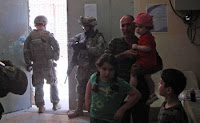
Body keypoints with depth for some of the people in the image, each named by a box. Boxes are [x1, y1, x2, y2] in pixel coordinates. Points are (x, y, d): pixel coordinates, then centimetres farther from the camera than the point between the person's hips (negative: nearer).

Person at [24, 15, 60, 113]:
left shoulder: (30, 36, 0)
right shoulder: (47, 35, -8)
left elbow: (26, 50, 0)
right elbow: (56, 47, -8)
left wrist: (28, 63, 9)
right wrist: (56, 57, 7)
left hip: (36, 65, 2)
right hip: (48, 64, -2)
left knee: (38, 86, 10)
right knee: (53, 84, 14)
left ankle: (40, 107, 10)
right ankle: (55, 104, 18)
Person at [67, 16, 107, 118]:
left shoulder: (98, 37, -8)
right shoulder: (81, 35, 10)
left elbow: (99, 51, -21)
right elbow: (70, 42, 14)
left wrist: (86, 47, -22)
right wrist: (75, 44, -8)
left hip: (93, 69, -6)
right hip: (81, 68, 6)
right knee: (80, 89, 13)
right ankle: (79, 109, 25)